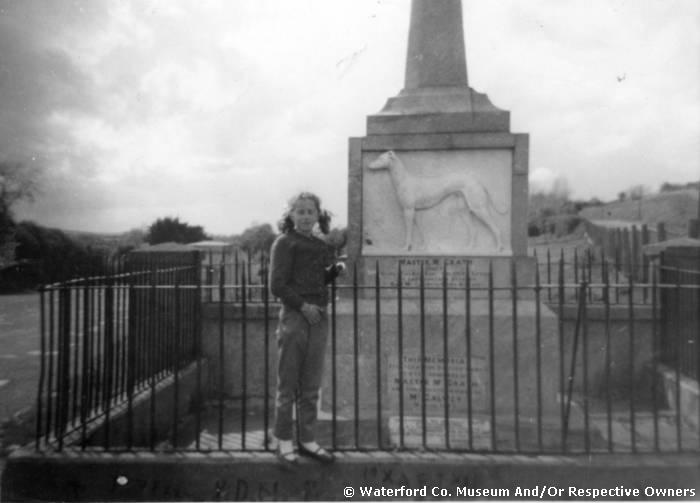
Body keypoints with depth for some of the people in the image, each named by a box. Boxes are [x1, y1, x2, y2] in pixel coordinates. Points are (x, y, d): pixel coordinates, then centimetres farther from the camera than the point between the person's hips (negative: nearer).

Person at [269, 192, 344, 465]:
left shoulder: (321, 246, 12)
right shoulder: (285, 243, -5)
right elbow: (277, 285, -10)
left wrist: (335, 270, 3)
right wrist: (302, 305, -17)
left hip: (318, 319, 6)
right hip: (294, 317, -6)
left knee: (311, 386, 13)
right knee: (288, 385, 5)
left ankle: (307, 439, 25)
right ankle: (284, 442, 18)